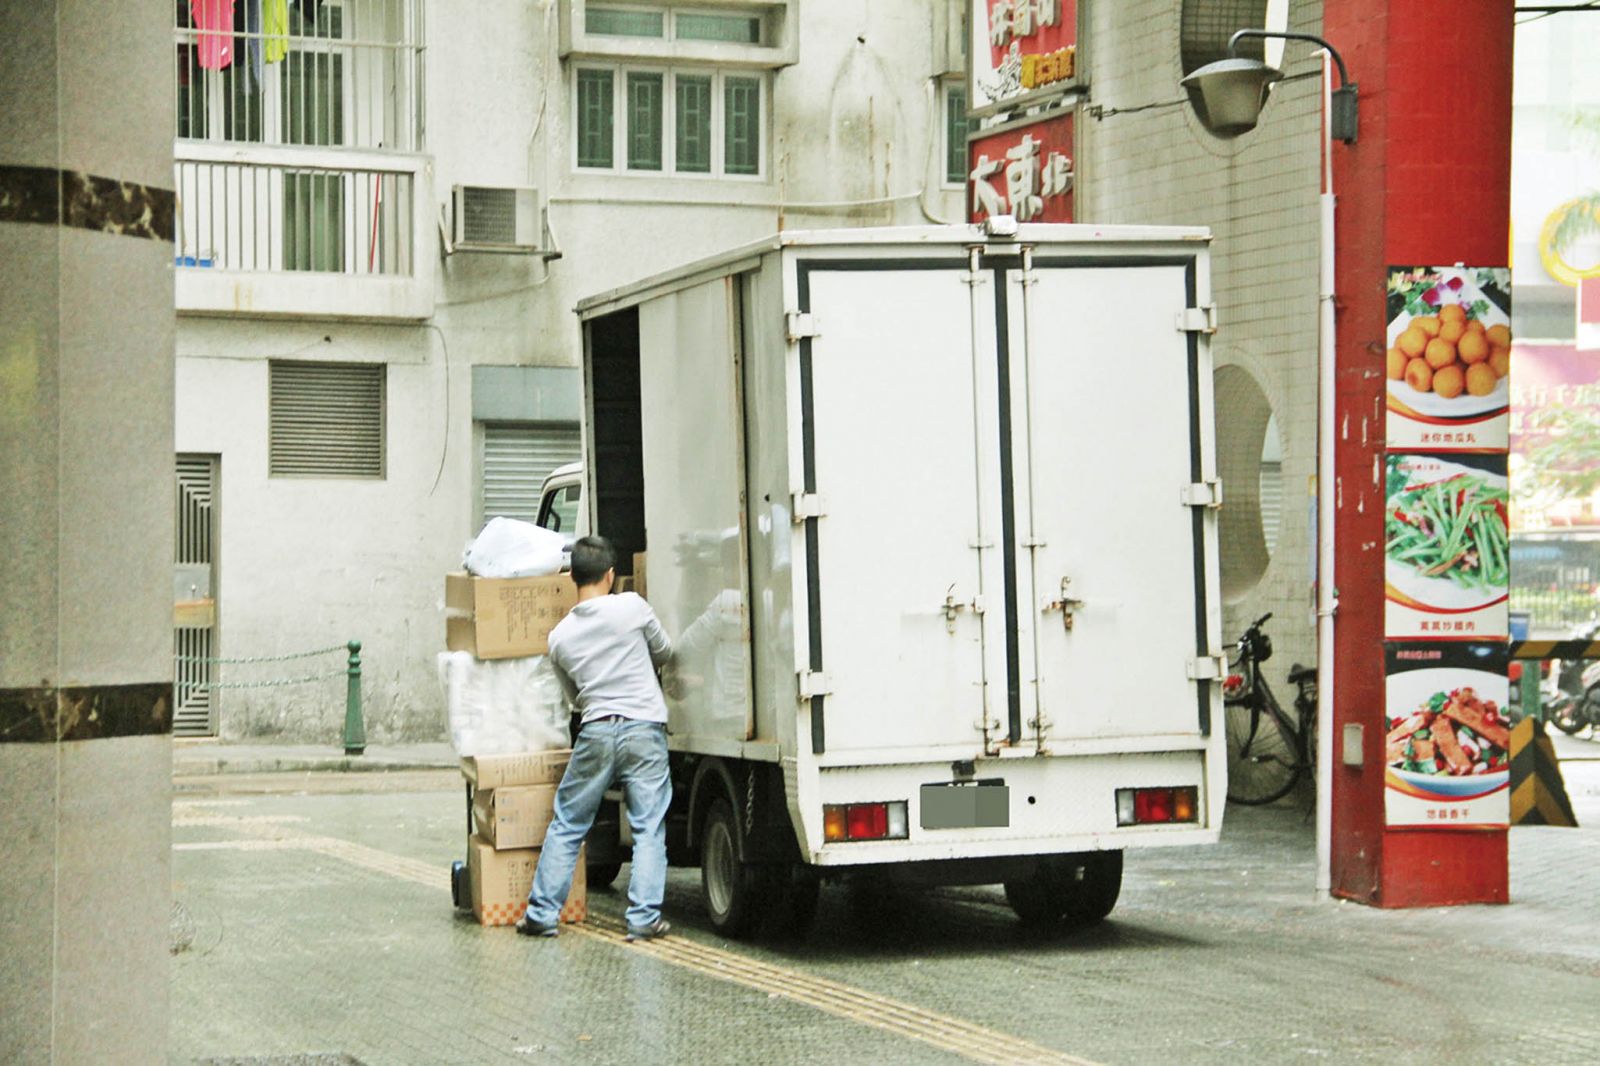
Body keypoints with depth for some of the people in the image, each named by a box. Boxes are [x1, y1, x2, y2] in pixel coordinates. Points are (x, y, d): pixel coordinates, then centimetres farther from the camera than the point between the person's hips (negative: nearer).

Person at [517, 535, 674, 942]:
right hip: (644, 729, -2)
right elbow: (664, 652, 14)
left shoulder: (559, 636, 8)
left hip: (596, 732, 2)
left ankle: (541, 914, 13)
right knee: (648, 828, 2)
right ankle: (645, 918, -3)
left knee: (566, 825, 12)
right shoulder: (631, 607, -2)